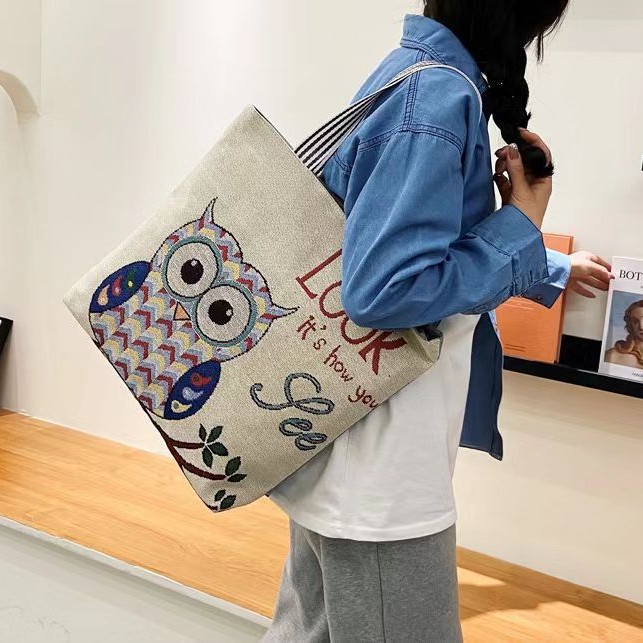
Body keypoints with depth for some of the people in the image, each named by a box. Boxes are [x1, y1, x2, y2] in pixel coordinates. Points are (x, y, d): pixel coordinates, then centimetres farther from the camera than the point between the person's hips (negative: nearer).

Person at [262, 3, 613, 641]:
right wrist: (522, 228, -12)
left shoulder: (410, 72, 12)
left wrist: (554, 270, 38)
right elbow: (385, 290, -26)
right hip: (378, 470, -9)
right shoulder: (440, 95, -19)